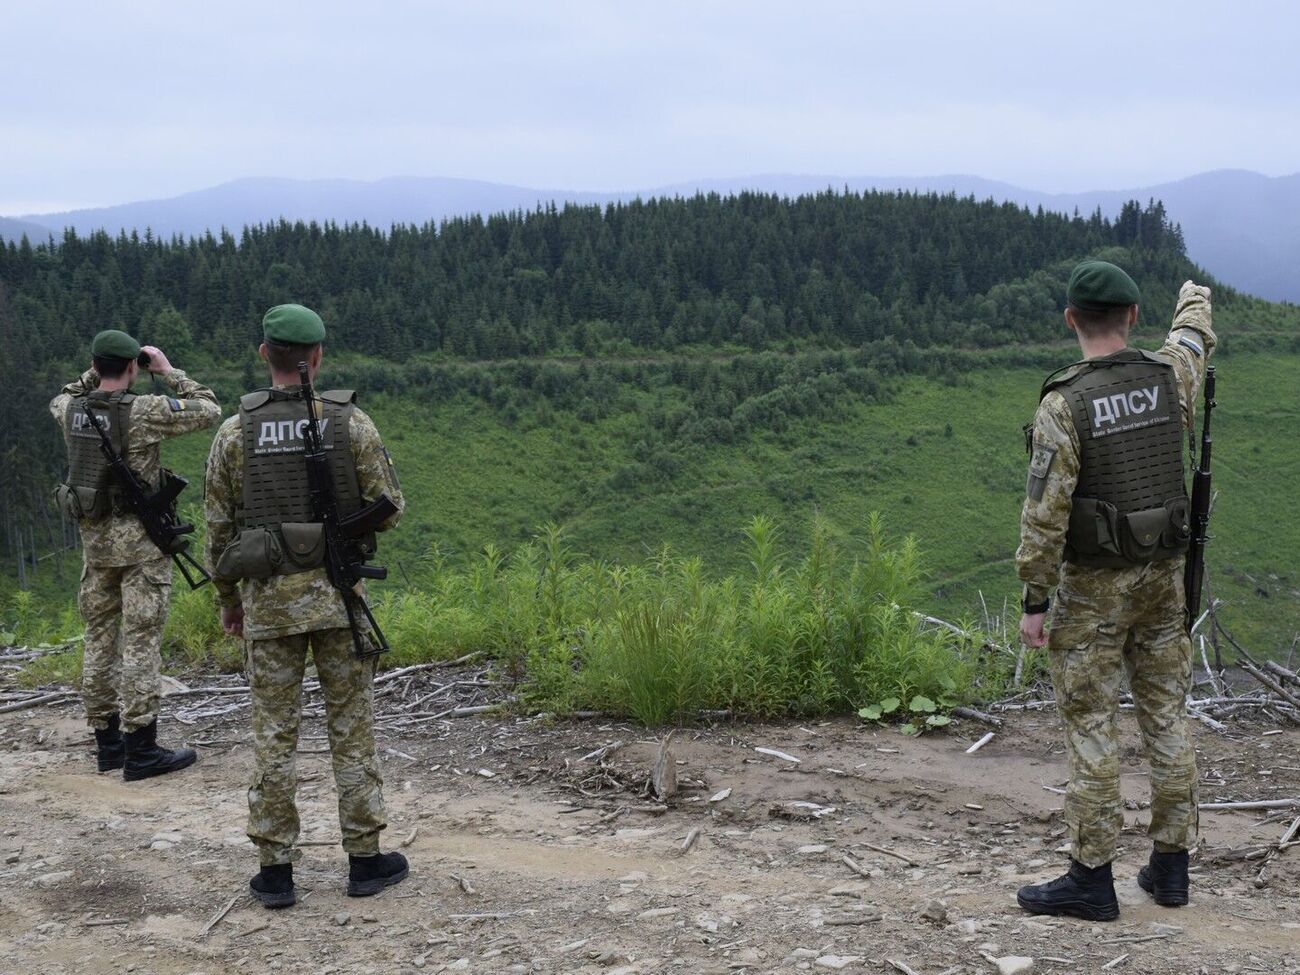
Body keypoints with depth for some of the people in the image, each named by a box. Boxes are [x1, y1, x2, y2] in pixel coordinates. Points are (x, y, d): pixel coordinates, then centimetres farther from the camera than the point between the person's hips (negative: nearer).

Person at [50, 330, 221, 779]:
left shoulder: (71, 411, 3)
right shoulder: (144, 412, -15)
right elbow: (209, 410, -6)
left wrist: (95, 373, 18)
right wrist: (169, 371, 1)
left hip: (94, 539, 6)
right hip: (141, 540, -6)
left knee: (100, 638, 12)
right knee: (140, 642, -4)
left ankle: (108, 743, 19)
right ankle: (141, 750, -2)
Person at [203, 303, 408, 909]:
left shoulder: (235, 433, -3)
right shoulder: (351, 423, -6)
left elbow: (218, 527, 1)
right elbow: (388, 509, -3)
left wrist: (228, 600, 14)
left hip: (267, 598, 1)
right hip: (335, 594, -1)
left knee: (274, 734, 7)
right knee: (352, 727, 8)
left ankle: (275, 871, 11)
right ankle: (364, 860, 14)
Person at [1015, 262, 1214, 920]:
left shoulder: (1064, 404, -17)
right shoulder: (1168, 376, -1)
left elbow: (1045, 513, -17)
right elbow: (1193, 337, 25)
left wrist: (1034, 601, -11)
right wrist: (1194, 300, 48)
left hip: (1094, 585, -5)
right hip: (1163, 575, 6)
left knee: (1090, 725, 0)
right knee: (1166, 717, 12)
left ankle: (1091, 878, 4)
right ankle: (1170, 866, 21)